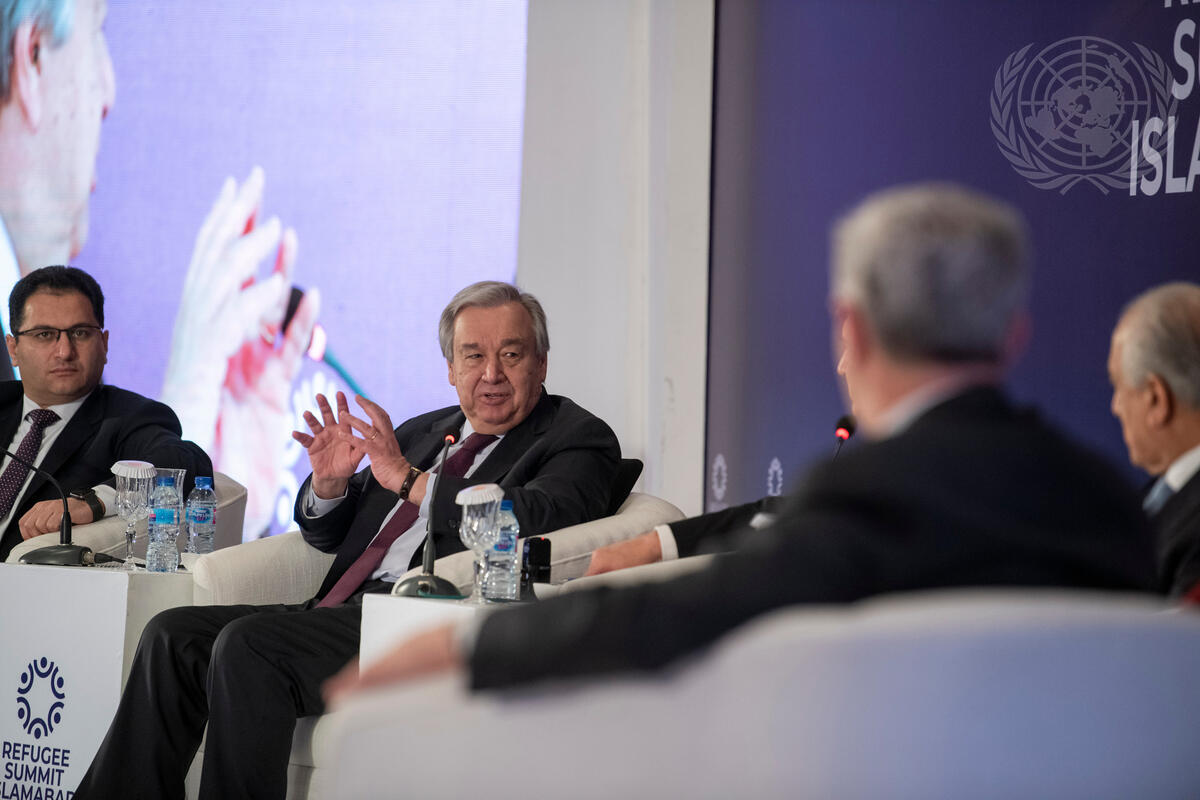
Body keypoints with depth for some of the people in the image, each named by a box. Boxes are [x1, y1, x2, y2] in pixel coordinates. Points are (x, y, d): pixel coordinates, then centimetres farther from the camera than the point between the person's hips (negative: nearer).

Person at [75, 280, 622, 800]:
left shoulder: (579, 440, 4)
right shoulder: (422, 432, 25)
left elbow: (539, 519, -18)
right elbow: (329, 535, 27)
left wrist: (410, 480, -16)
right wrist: (330, 483, 3)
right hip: (344, 614, 8)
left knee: (246, 644, -26)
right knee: (173, 635, -7)